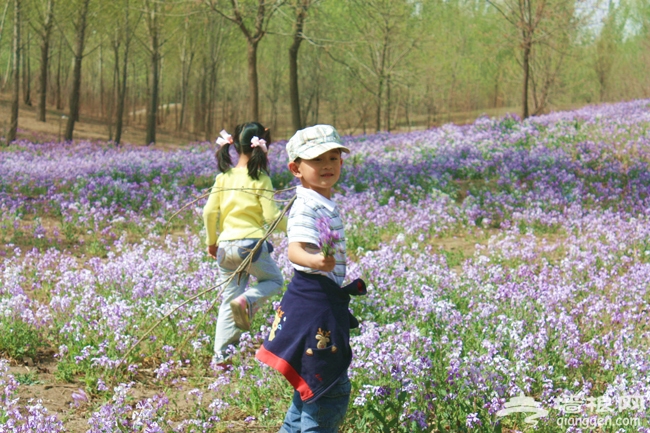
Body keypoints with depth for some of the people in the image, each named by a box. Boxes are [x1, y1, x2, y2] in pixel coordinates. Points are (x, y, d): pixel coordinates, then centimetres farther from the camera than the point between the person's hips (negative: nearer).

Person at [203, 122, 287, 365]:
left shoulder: (224, 177, 7)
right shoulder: (261, 179, -5)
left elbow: (209, 212, 5)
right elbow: (271, 216, -8)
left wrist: (211, 242, 18)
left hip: (225, 245, 5)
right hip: (251, 242, -4)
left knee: (228, 299, 12)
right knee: (274, 280, 21)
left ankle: (220, 354, 7)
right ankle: (247, 300, -10)